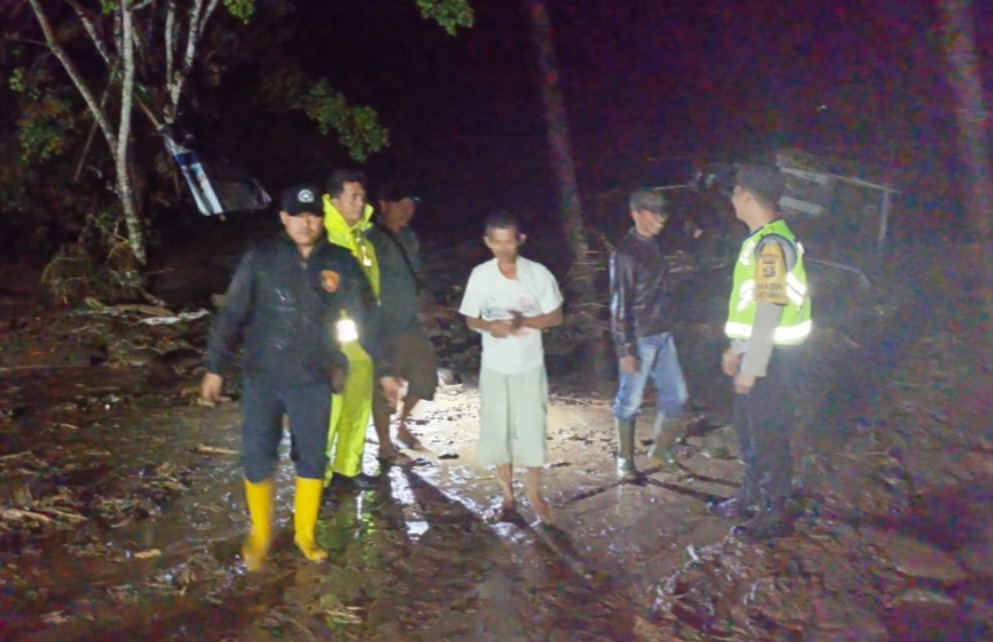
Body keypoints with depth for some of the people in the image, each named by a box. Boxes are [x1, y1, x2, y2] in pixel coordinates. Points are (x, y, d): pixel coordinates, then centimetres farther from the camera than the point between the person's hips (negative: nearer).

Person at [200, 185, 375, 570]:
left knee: (312, 460, 11)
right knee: (257, 459, 3)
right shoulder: (260, 259, -5)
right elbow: (231, 315, -1)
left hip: (313, 381, 1)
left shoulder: (340, 263, -2)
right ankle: (260, 535, 27)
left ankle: (304, 534, 32)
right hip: (262, 379, -1)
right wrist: (215, 368, -1)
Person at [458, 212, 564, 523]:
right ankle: (507, 496, 26)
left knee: (532, 429, 4)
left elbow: (555, 317, -4)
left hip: (529, 366, -1)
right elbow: (471, 320, 1)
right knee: (497, 431, 8)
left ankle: (534, 493, 26)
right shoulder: (480, 275, -7)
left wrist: (523, 321, -21)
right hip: (494, 368, 1)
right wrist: (489, 326, -21)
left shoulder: (538, 273, -10)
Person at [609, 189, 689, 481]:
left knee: (676, 394, 13)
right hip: (639, 339, -8)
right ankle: (625, 459, 21)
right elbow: (619, 304, -18)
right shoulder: (625, 253, -17)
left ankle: (661, 448, 31)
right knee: (630, 401, 5)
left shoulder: (654, 245, 7)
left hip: (663, 334, 8)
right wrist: (625, 349, -18)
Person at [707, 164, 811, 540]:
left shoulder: (772, 244, -21)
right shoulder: (761, 239, 10)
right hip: (756, 352, 10)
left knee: (769, 435, 2)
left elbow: (770, 310, -23)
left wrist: (751, 367, -21)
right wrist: (736, 348, 21)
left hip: (771, 356, -10)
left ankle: (774, 514, 15)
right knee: (748, 427, 21)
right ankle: (752, 497, 36)